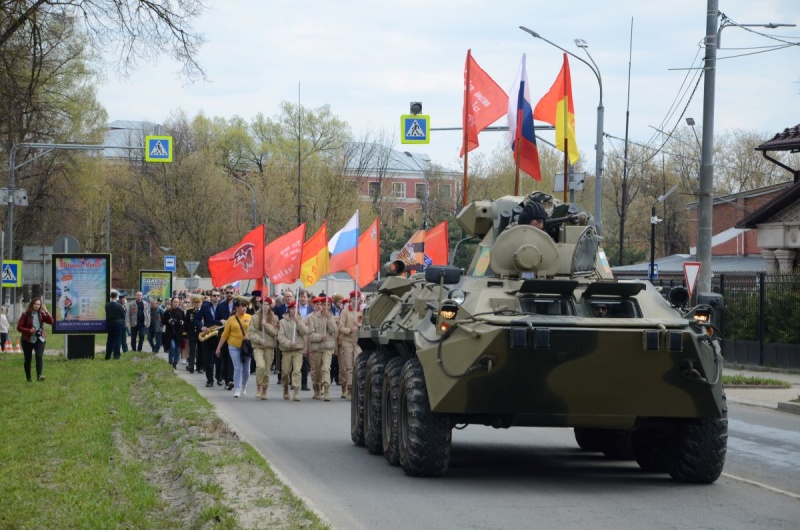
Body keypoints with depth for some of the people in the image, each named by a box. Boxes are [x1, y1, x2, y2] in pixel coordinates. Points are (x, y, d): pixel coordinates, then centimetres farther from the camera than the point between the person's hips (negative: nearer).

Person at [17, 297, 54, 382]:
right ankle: (28, 378, 21)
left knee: (39, 356, -19)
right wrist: (29, 330, -20)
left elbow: (51, 322, -6)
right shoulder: (25, 315, -5)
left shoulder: (41, 314, 3)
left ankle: (39, 375, -29)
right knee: (28, 359, 7)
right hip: (27, 340, -1)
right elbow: (19, 327, -6)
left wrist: (46, 312, -17)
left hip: (39, 339, 1)